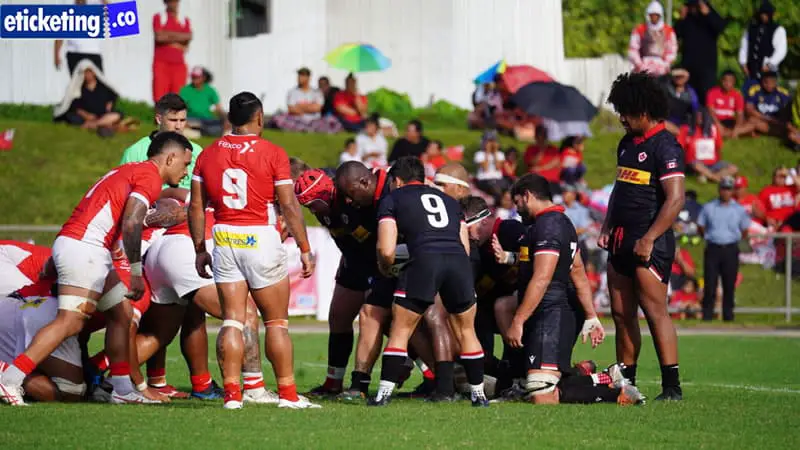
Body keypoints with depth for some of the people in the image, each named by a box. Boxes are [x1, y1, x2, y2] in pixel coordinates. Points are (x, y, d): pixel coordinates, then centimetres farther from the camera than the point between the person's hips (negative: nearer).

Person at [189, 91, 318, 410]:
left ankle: (231, 394, -1)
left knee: (232, 320, 5)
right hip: (261, 239, -3)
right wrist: (304, 249, -1)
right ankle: (287, 393, 7)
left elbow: (196, 207, 8)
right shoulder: (273, 154, -6)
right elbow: (289, 206, -7)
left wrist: (200, 249, 16)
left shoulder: (208, 155, 6)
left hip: (225, 242, 3)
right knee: (276, 322, 6)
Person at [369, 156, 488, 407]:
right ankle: (478, 394, 21)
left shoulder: (392, 200, 19)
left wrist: (385, 269, 29)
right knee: (466, 331, 19)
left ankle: (384, 394, 2)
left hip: (424, 259, -3)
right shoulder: (449, 200, 33)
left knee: (400, 331, 8)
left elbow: (386, 250, 7)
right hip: (459, 261, 3)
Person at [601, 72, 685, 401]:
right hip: (621, 241, 9)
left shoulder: (664, 146, -12)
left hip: (649, 244, -9)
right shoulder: (628, 143, 16)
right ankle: (625, 382, 18)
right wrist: (607, 228, 16)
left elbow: (675, 199, -19)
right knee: (622, 313, 10)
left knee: (655, 311, -11)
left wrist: (648, 239, -21)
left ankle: (672, 387, -11)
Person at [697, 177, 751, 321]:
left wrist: (735, 239, 7)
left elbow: (745, 230, 14)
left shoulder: (739, 210, 6)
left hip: (730, 249, 0)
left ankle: (728, 314, 7)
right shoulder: (708, 207, 7)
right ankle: (707, 314, 0)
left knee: (729, 284, 1)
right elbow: (701, 226, 14)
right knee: (710, 283, -5)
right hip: (712, 248, 0)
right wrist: (709, 237, 8)